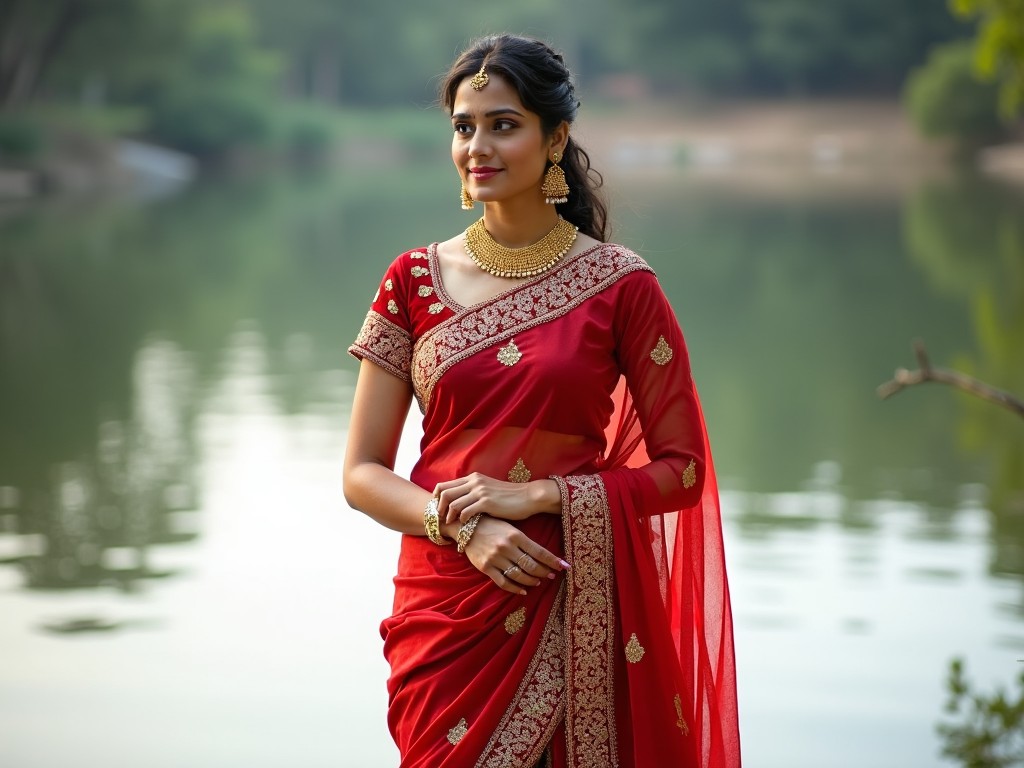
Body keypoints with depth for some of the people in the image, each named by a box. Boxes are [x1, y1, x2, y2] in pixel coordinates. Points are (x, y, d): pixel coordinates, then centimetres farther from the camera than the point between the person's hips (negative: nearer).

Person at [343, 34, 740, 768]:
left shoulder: (620, 286, -3)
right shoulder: (415, 282, 3)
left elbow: (680, 470, -1)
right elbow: (363, 473, 3)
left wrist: (538, 496, -12)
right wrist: (461, 524, -14)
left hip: (573, 620, -1)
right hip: (444, 606, 2)